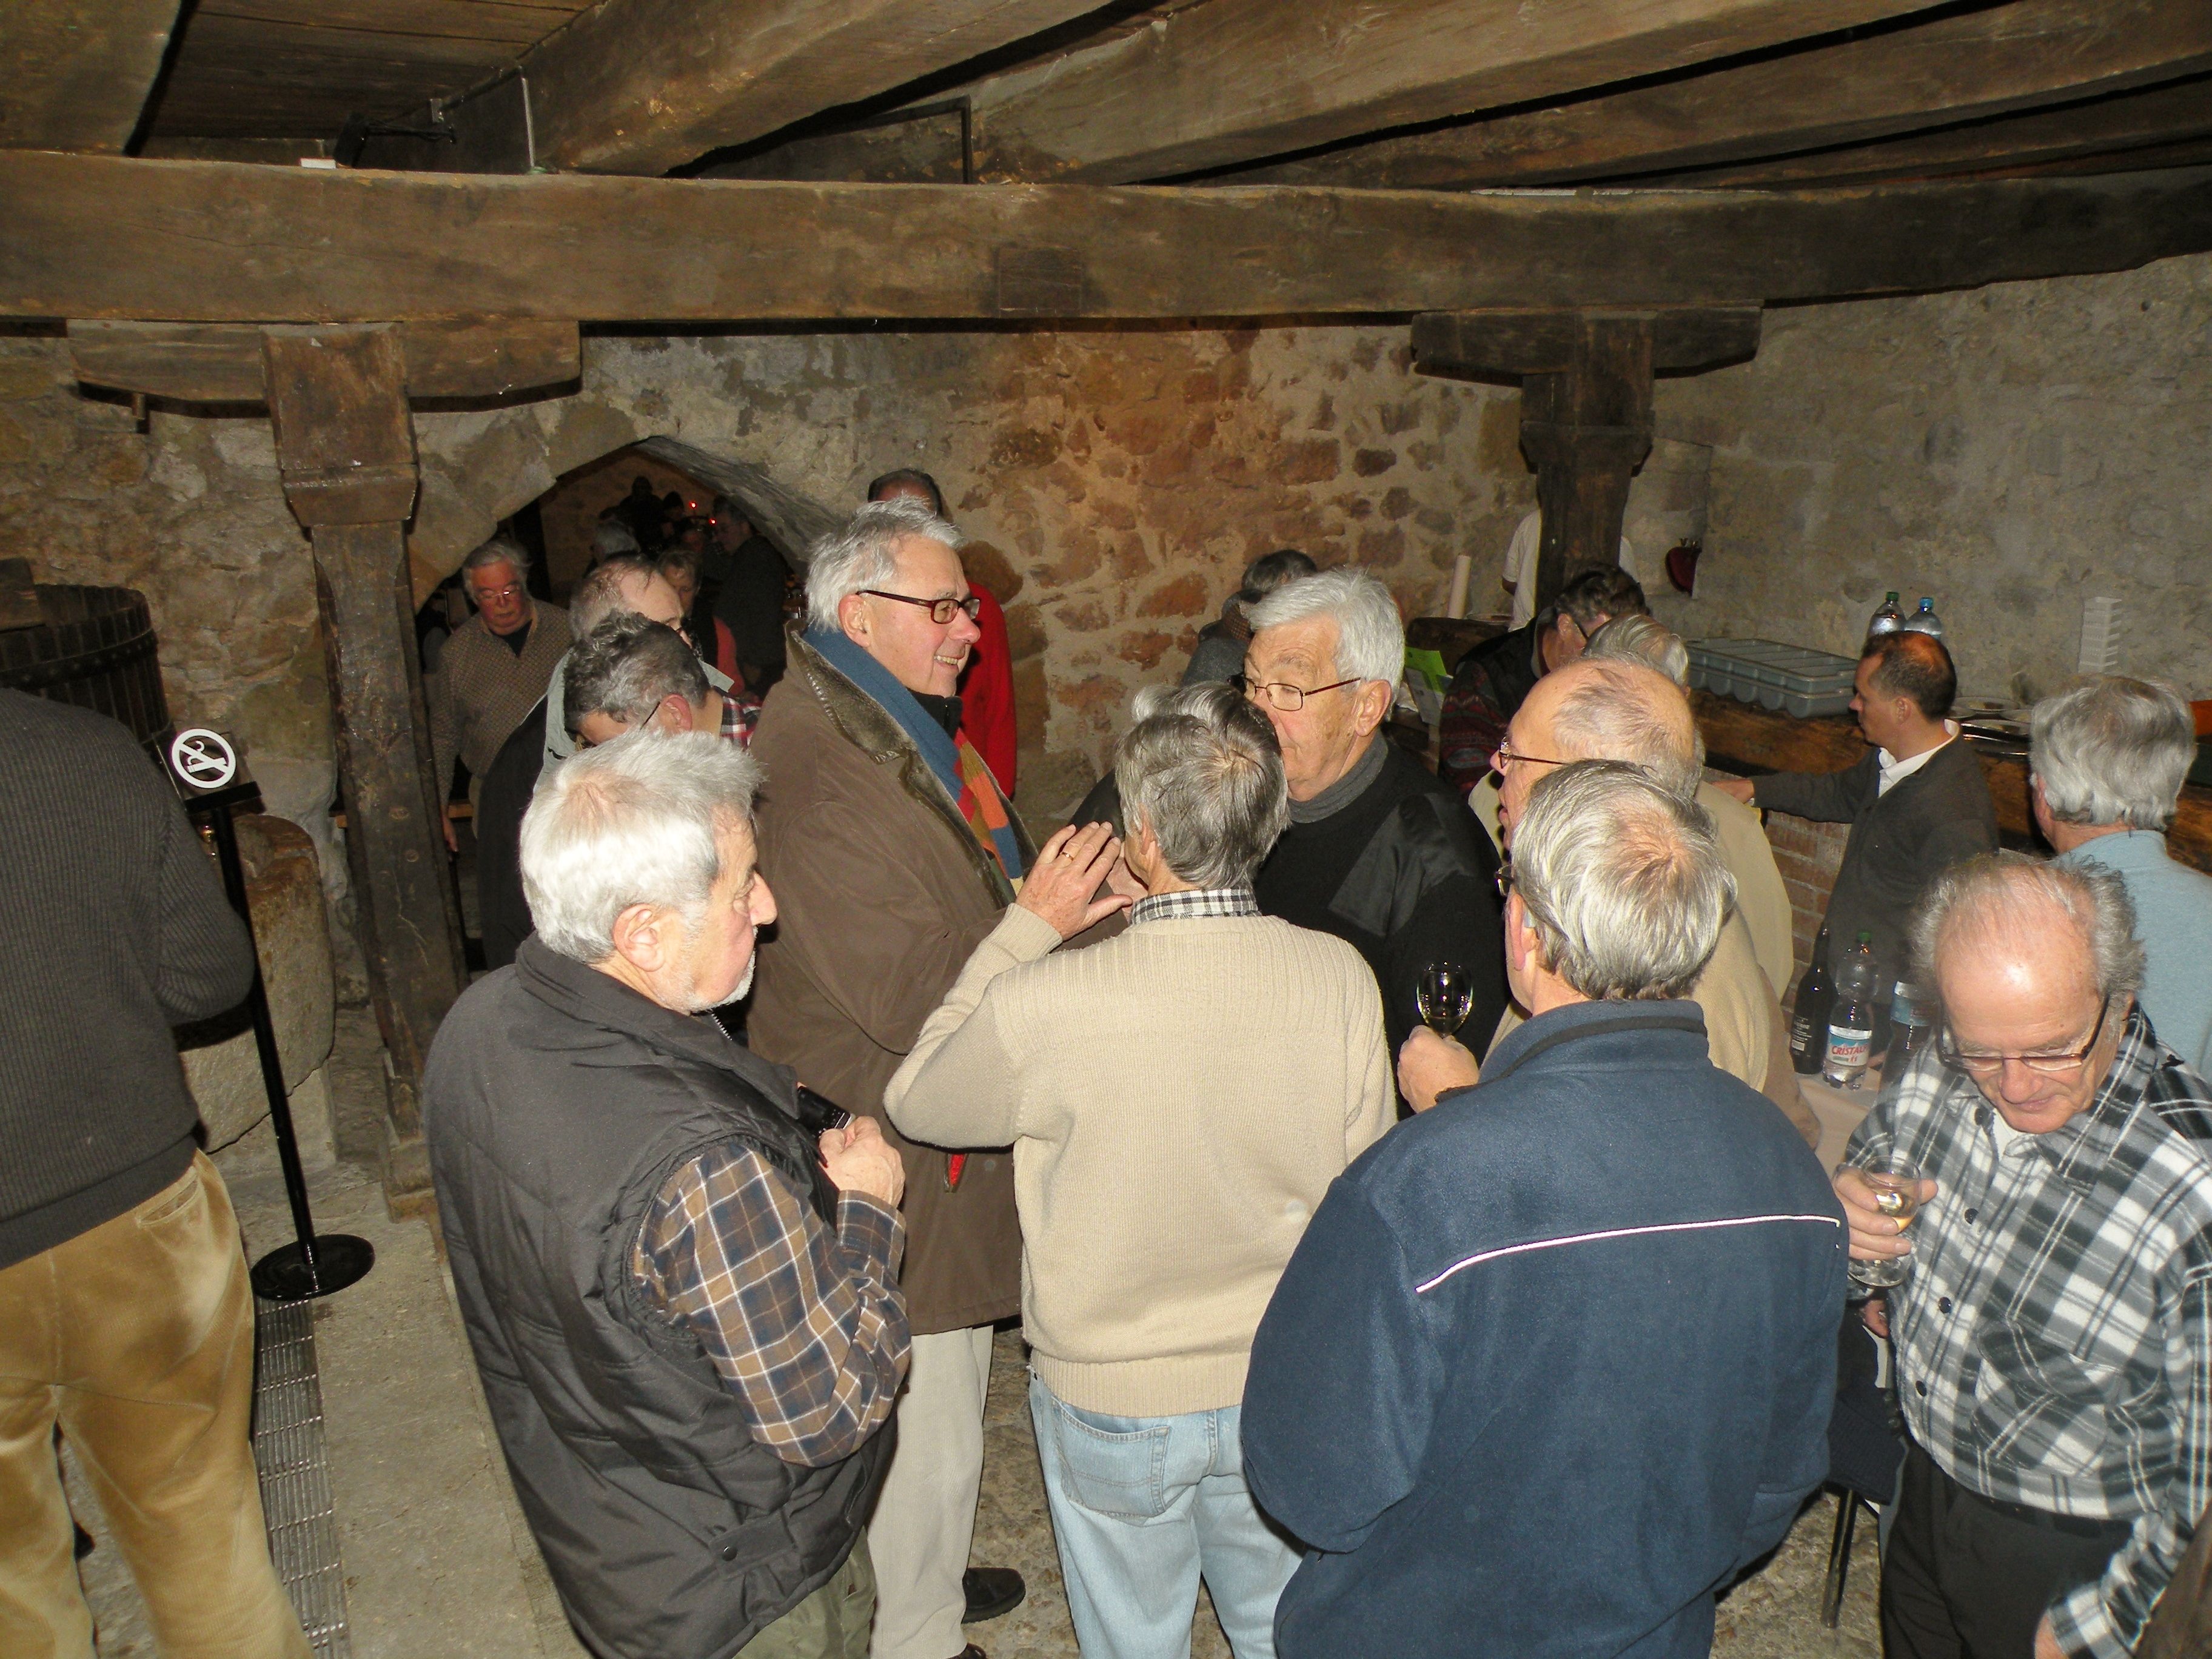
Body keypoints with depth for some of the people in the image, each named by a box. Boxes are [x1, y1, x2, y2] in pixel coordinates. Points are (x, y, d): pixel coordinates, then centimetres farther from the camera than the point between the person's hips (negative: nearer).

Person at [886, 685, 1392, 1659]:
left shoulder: (1046, 1003, -29)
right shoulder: (1341, 978, -19)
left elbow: (916, 1100, -8)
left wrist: (1026, 928, -6)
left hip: (1111, 1403, -2)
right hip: (1283, 1389, 3)